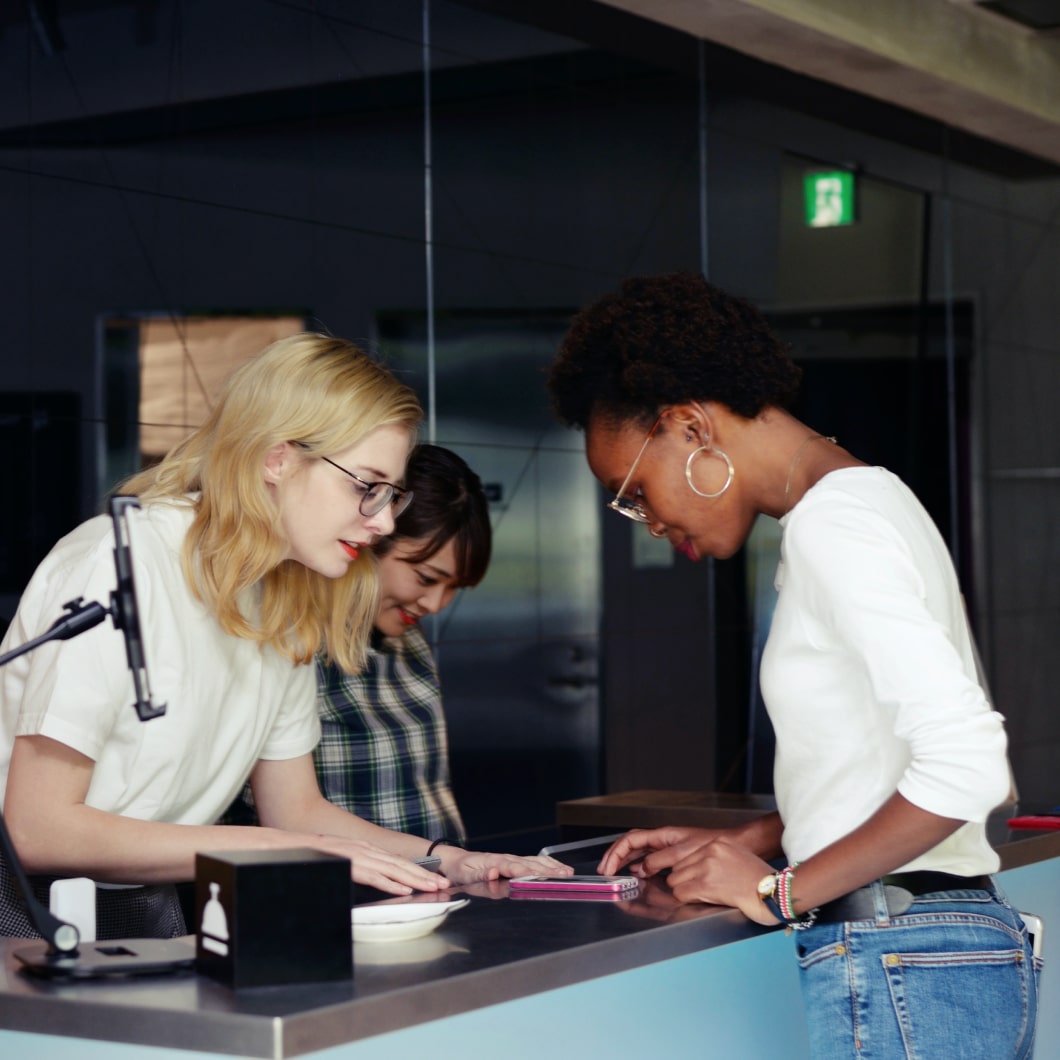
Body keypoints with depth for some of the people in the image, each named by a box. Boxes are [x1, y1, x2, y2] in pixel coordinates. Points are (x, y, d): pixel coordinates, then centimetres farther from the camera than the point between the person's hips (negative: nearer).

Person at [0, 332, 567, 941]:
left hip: (156, 923, 8)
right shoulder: (121, 565, -18)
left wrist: (445, 862, -2)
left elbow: (297, 808, 14)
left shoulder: (288, 604, 7)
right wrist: (272, 848, -22)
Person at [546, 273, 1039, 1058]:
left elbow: (967, 764, -22)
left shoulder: (831, 521, -14)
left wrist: (779, 888, -15)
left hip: (897, 978, -9)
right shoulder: (862, 500, 16)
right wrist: (744, 844, 13)